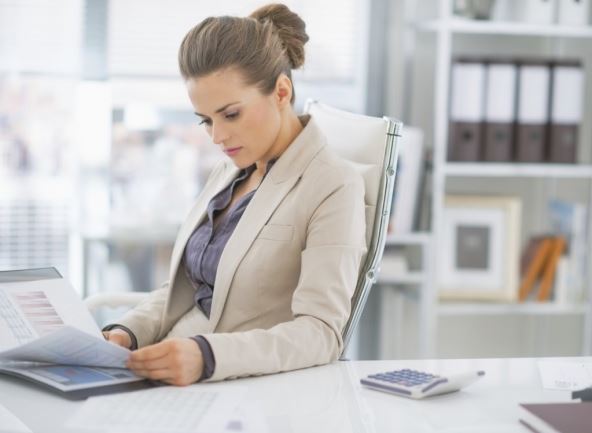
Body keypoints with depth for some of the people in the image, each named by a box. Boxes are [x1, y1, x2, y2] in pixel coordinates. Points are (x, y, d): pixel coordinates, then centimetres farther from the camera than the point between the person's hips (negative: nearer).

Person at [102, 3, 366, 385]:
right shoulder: (228, 174, 12)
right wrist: (127, 333, -4)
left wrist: (208, 356, -34)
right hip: (176, 379, 7)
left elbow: (319, 333, -19)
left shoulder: (334, 187, -11)